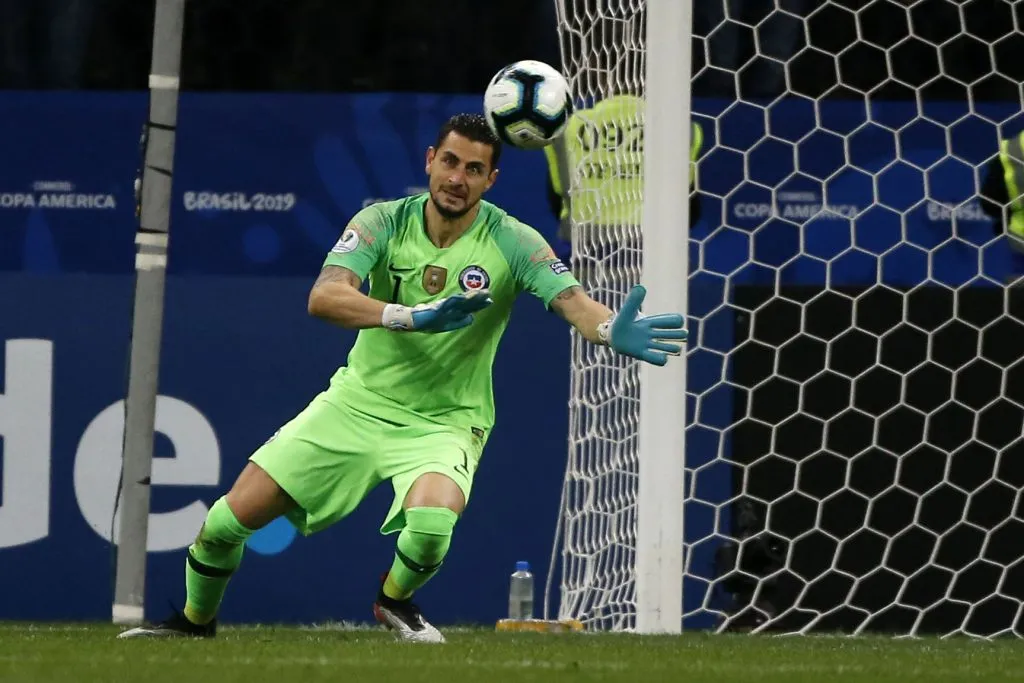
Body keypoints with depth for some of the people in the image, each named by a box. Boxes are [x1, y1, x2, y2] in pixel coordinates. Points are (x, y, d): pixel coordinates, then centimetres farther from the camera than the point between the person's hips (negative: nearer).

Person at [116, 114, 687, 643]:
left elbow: (572, 299, -28)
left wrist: (613, 330, -52)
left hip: (445, 421, -2)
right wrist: (414, 316, -40)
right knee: (230, 519, -4)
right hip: (360, 401, 2)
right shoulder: (385, 222, -11)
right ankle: (196, 622, 28)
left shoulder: (512, 242, -13)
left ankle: (395, 600, 3)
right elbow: (324, 297, -25)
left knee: (432, 521, -34)